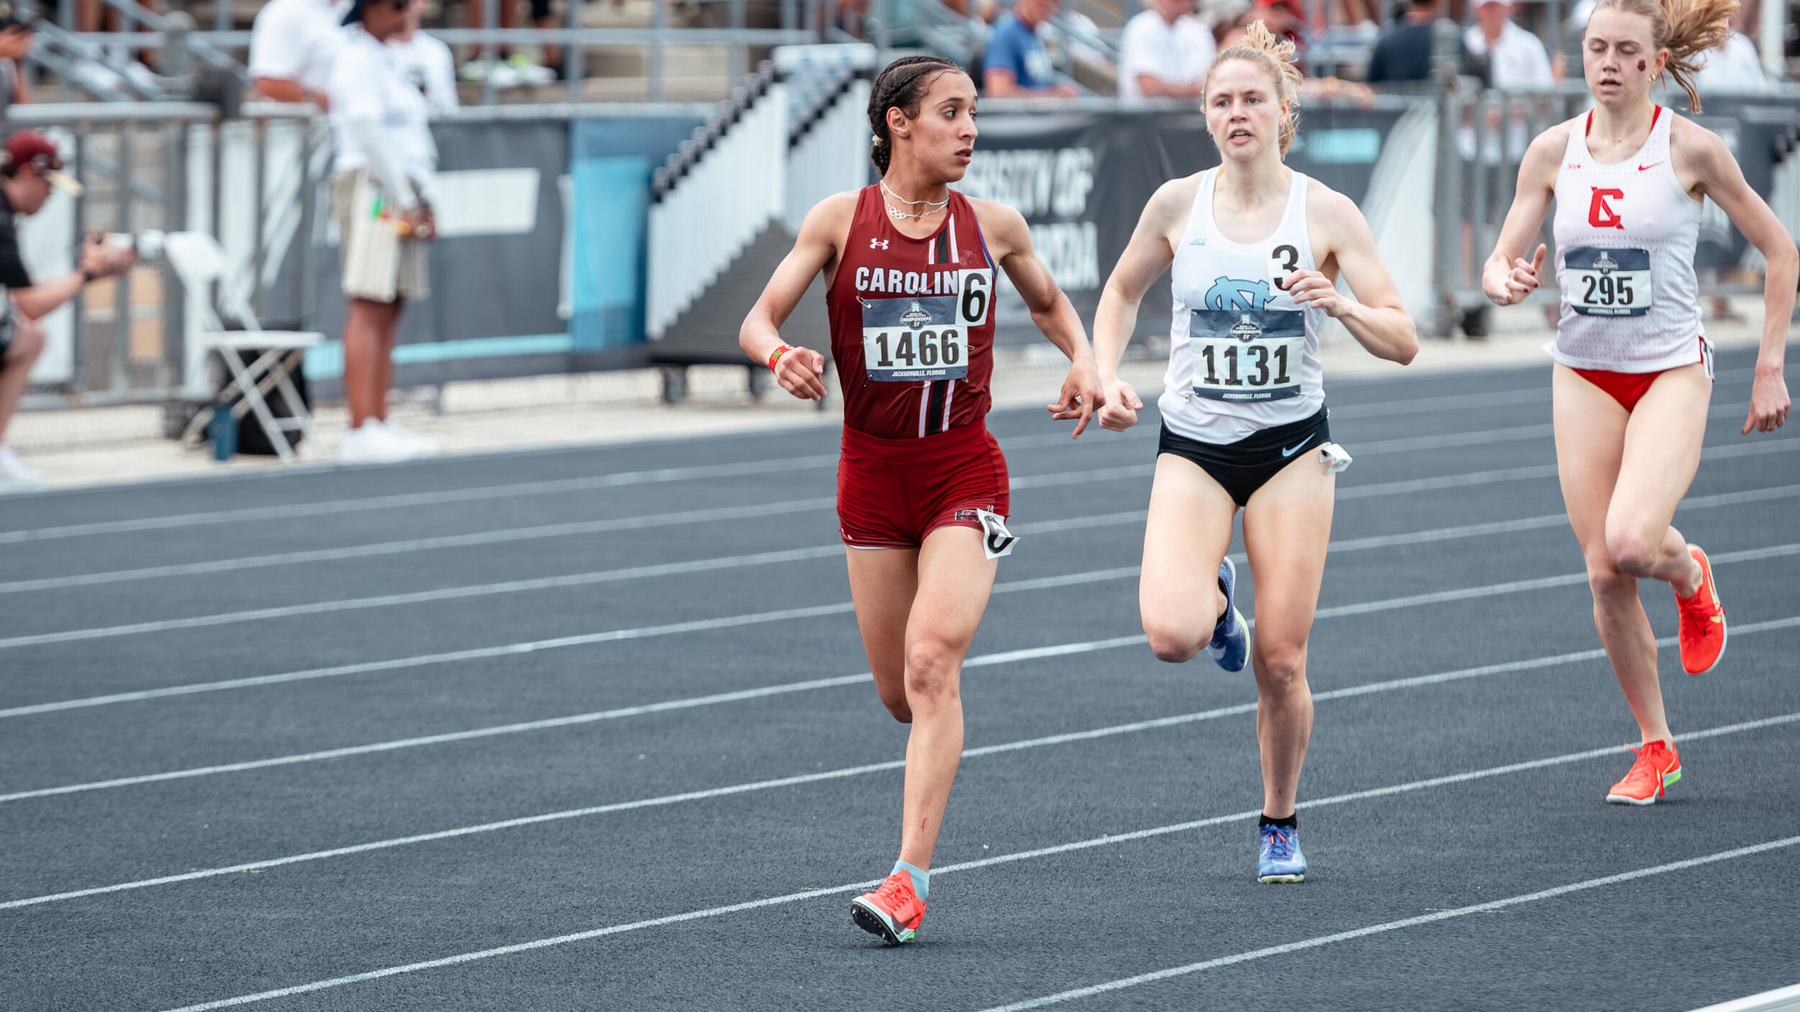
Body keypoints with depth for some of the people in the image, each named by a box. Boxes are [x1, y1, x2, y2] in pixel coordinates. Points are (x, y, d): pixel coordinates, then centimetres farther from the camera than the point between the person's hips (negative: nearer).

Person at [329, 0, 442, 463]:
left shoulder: (386, 60, 22)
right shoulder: (357, 59, -8)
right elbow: (369, 134, -16)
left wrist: (423, 202, 16)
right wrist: (405, 202, -16)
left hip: (401, 194, 10)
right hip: (371, 187, -10)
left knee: (389, 312, 8)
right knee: (369, 308, -14)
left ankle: (379, 423, 9)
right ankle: (360, 431, -20)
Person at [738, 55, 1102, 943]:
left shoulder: (992, 225, 2)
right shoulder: (841, 220, -2)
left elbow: (1047, 302, 22)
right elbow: (756, 322, -3)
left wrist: (1084, 362, 3)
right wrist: (780, 356, -26)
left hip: (964, 472, -1)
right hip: (873, 472, 1)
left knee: (931, 665, -20)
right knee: (900, 694, 7)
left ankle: (910, 877, -23)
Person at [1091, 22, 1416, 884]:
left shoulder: (1326, 214, -5)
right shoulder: (1178, 204, -2)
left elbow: (1402, 342, -6)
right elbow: (1120, 295, 16)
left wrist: (1342, 304, -25)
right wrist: (1107, 379, 0)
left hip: (1291, 446, -1)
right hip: (1193, 448, 1)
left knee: (1281, 659, -4)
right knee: (1172, 636, -21)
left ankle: (1279, 822, 21)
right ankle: (1216, 599, 17)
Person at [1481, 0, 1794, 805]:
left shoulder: (1692, 149, -9)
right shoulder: (1553, 150, 0)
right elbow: (1501, 261, 3)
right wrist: (1505, 280, -22)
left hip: (1672, 372, -3)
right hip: (1583, 374, 3)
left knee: (1631, 543, -25)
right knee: (1604, 576, -1)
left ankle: (1689, 574, 13)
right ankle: (1654, 747, 16)